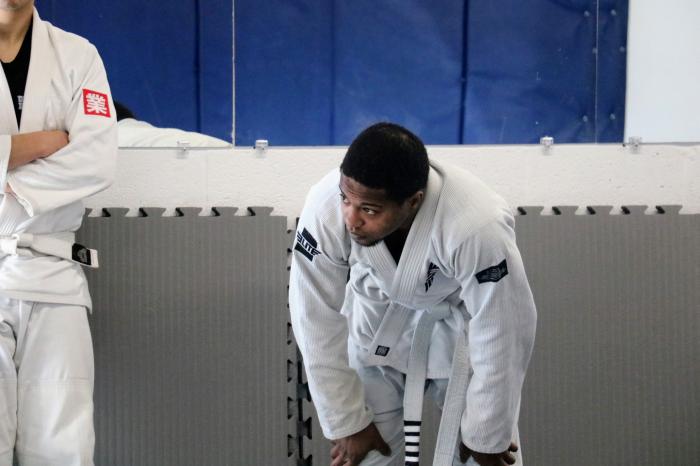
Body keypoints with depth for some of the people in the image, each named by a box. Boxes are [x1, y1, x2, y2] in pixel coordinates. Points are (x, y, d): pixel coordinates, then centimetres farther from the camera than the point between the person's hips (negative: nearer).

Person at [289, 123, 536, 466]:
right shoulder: (325, 208, -33)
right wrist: (346, 423, -11)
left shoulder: (478, 229, -40)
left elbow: (500, 335, -26)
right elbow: (317, 319, -18)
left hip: (462, 322, -1)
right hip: (378, 318, 2)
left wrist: (487, 436, -13)